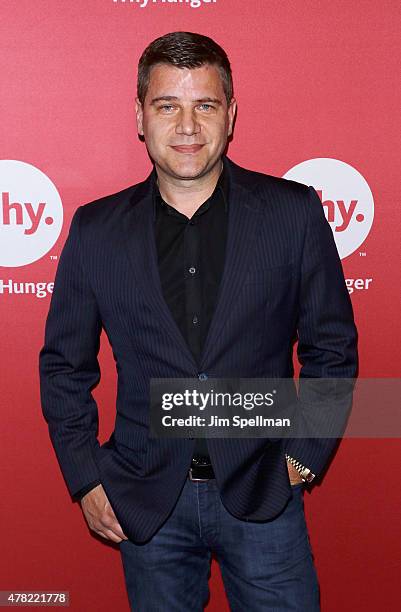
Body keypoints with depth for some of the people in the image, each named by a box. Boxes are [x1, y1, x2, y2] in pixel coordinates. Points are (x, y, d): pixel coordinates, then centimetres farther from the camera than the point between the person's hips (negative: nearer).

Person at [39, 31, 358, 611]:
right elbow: (64, 365, 5)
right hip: (147, 501, 1)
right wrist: (86, 479, 1)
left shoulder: (293, 213, -5)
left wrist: (305, 454, -3)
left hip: (262, 494, -1)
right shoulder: (96, 230, -2)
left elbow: (332, 346, 2)